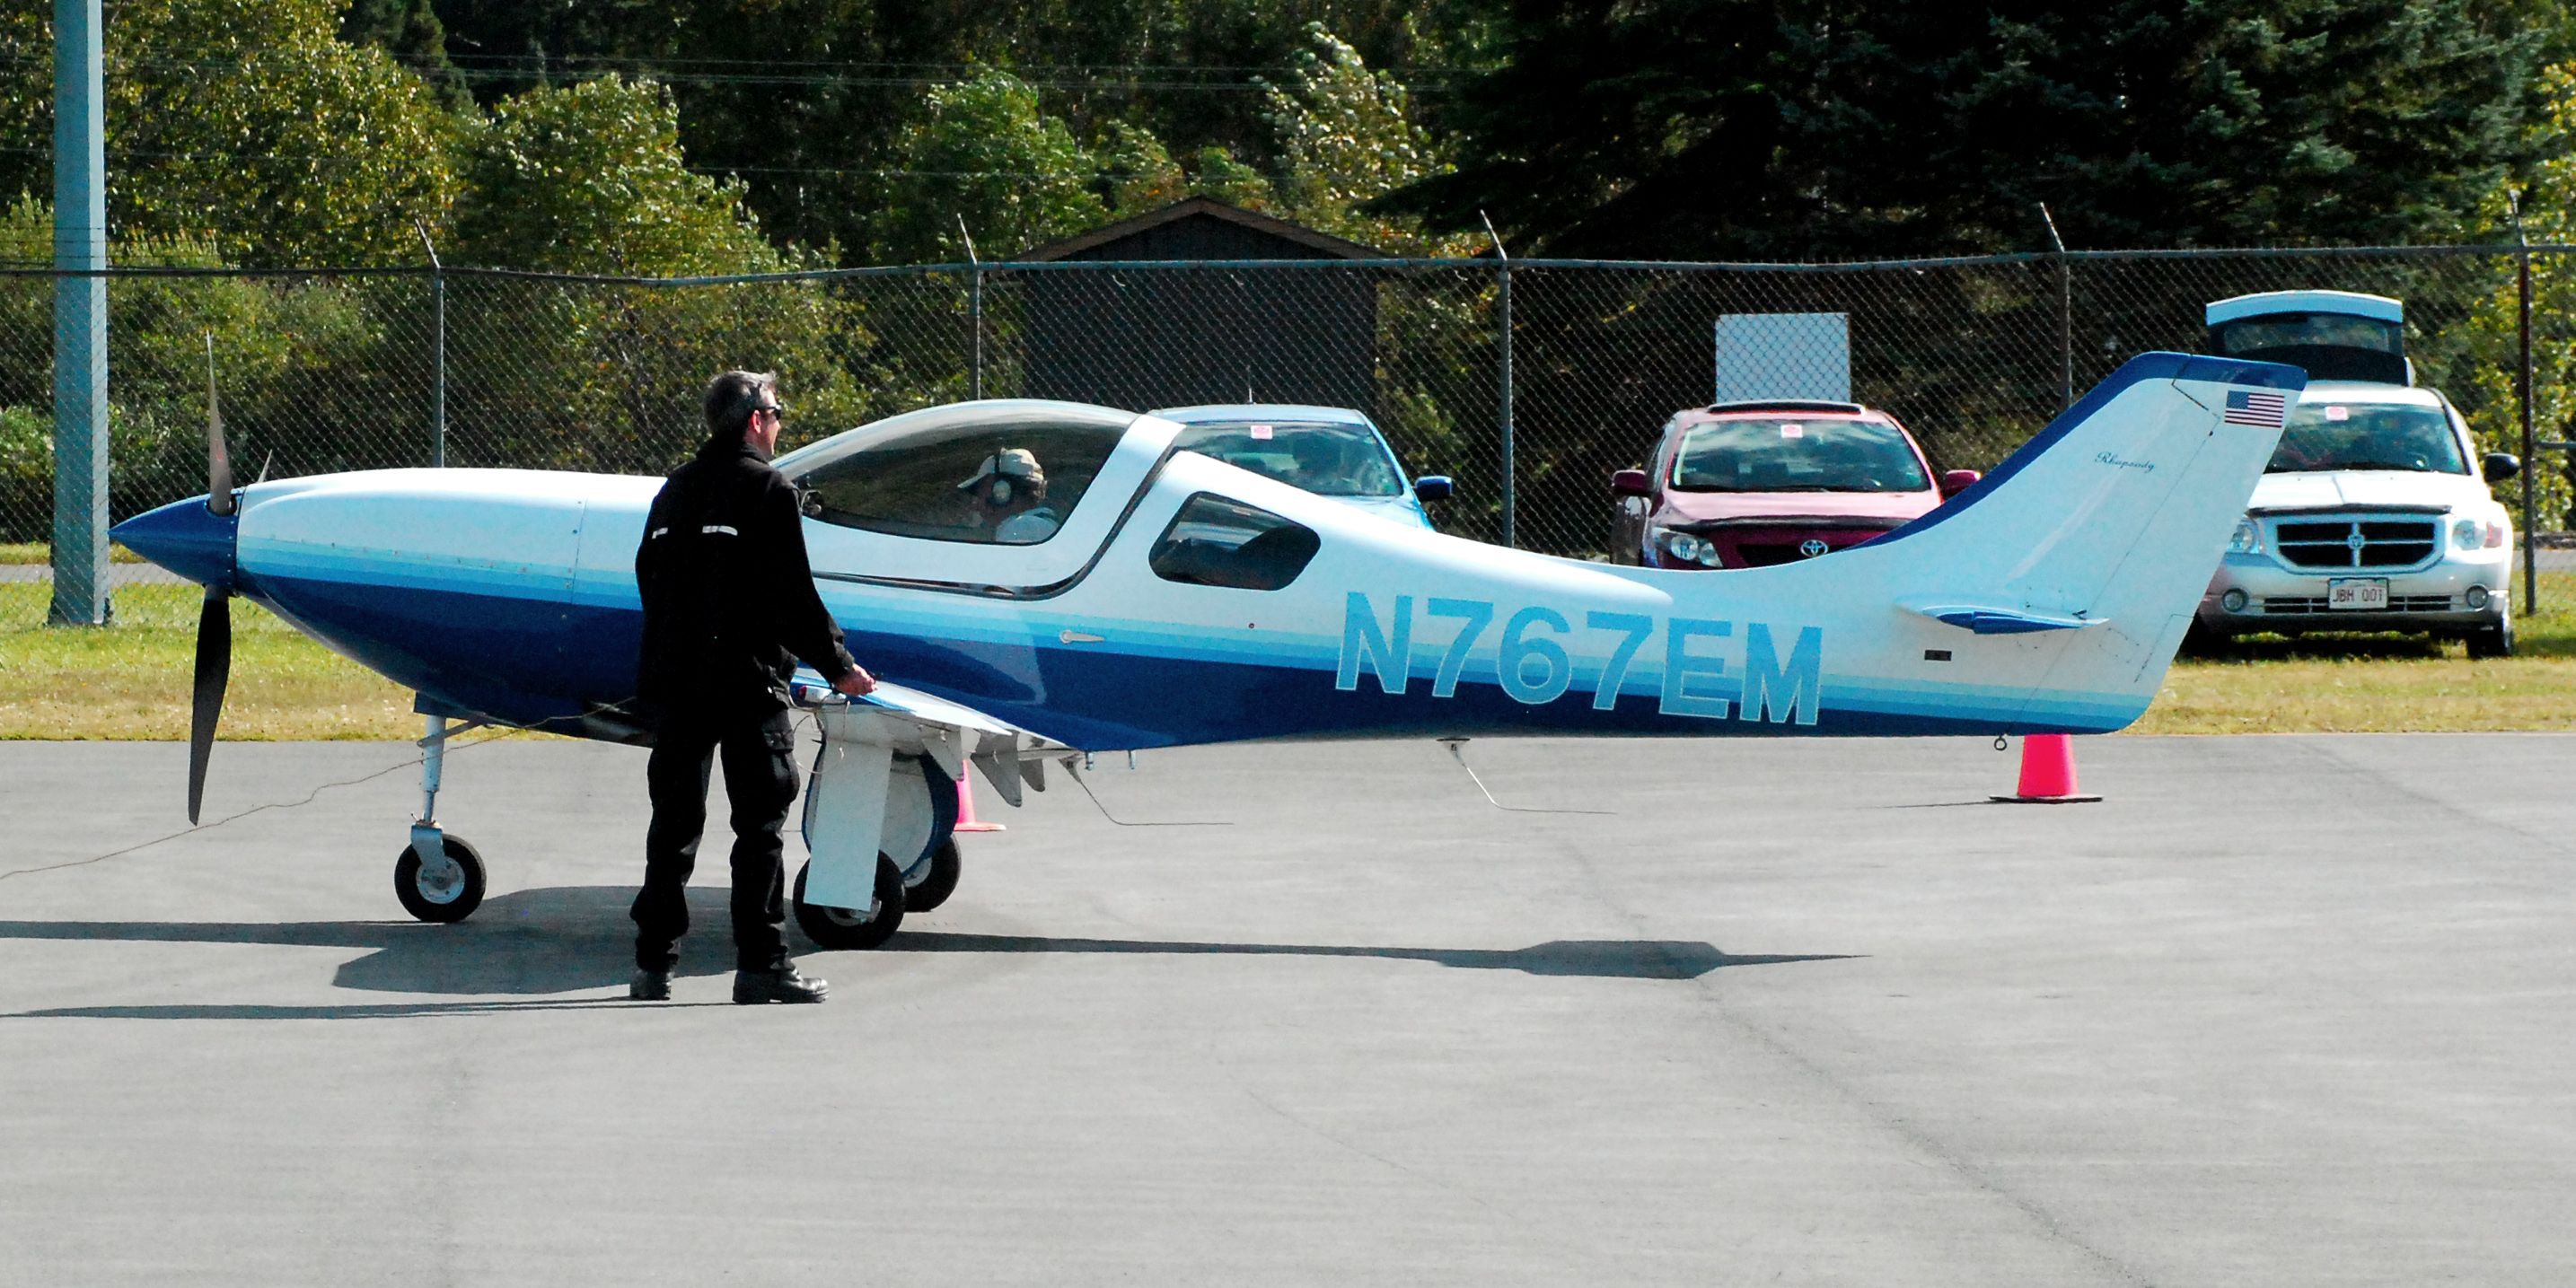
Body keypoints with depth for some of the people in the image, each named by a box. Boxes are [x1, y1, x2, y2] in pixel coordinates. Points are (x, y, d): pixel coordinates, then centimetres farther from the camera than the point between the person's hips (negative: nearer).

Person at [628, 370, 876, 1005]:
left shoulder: (675, 490, 13)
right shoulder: (767, 489, -7)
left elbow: (650, 580, 17)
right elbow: (793, 595, -11)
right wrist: (839, 666, -1)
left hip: (673, 682, 6)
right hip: (745, 681, -6)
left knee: (673, 822, 10)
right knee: (760, 824, -2)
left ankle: (653, 963, 9)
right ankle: (761, 965, -6)